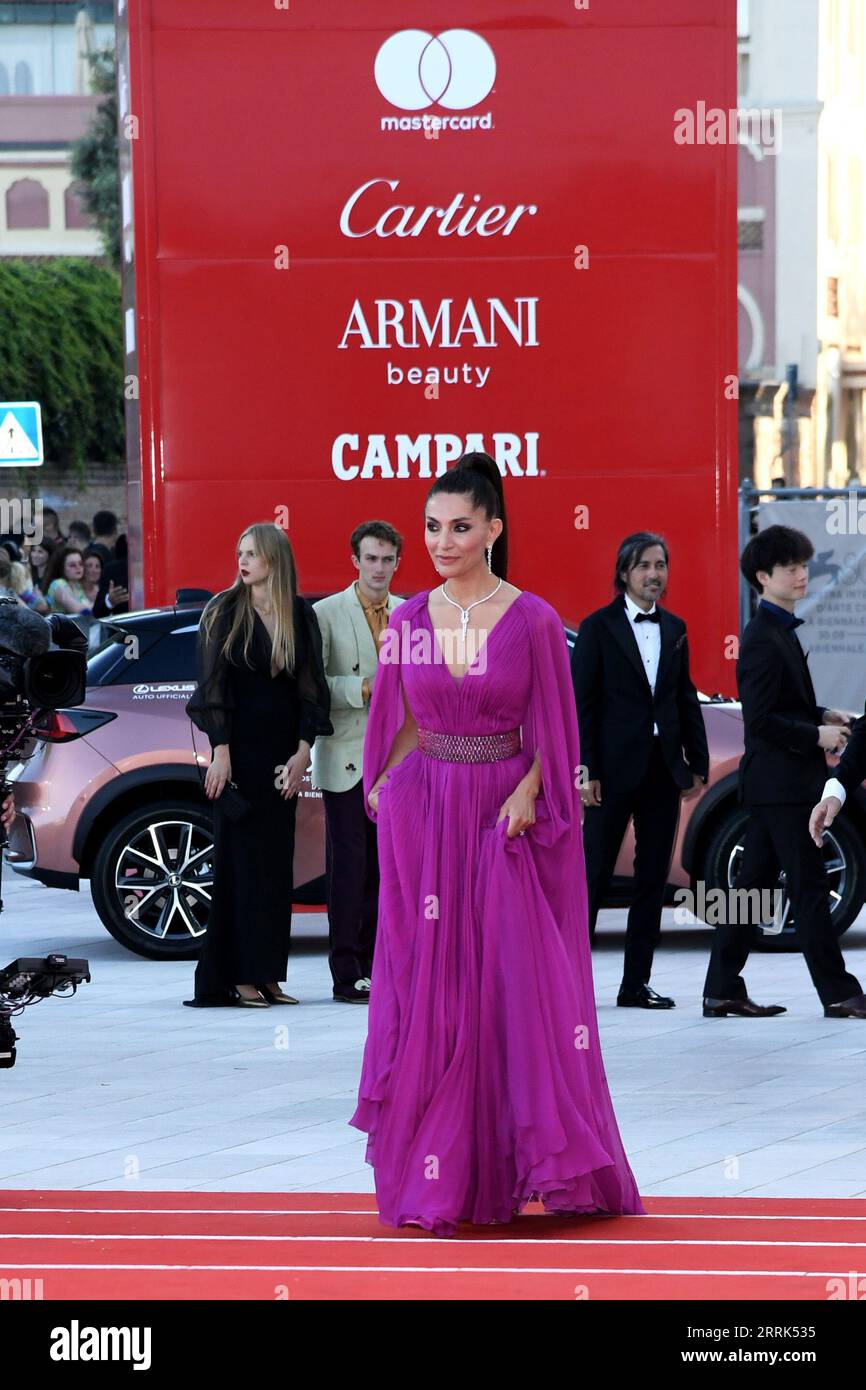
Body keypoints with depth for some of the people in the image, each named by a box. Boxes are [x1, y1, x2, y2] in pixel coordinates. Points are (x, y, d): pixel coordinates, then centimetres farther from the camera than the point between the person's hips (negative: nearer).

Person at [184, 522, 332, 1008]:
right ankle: (238, 978, -4)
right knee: (240, 854, -4)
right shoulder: (225, 612, -2)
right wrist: (221, 751, -12)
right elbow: (213, 682, -5)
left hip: (282, 749, 3)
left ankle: (268, 974, 7)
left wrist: (302, 751, -3)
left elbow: (311, 685, 6)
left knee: (277, 858, 4)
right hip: (239, 745, -3)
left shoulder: (301, 616, 6)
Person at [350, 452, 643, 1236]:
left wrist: (525, 794, -16)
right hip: (425, 814, 3)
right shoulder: (409, 621, 5)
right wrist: (387, 777, -3)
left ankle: (538, 1158, 7)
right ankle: (438, 1174, 7)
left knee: (519, 984, -3)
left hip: (506, 814, -2)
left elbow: (552, 734, -2)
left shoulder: (532, 621, -4)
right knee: (429, 987, 1)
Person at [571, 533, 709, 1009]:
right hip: (615, 769, -5)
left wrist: (696, 764, 9)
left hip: (663, 770, 5)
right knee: (594, 875, -3)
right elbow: (581, 702, -7)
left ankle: (636, 983, 12)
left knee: (652, 879, 7)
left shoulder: (674, 629, 12)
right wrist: (585, 771, -13)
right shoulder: (598, 627, -4)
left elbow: (686, 699, 15)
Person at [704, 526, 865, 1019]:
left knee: (754, 884, 9)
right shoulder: (764, 639, -16)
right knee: (810, 886, -5)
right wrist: (818, 734, -15)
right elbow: (760, 720, -19)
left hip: (775, 782, 10)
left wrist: (823, 715, 11)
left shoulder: (780, 631, 16)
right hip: (781, 782, -10)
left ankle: (723, 990, 11)